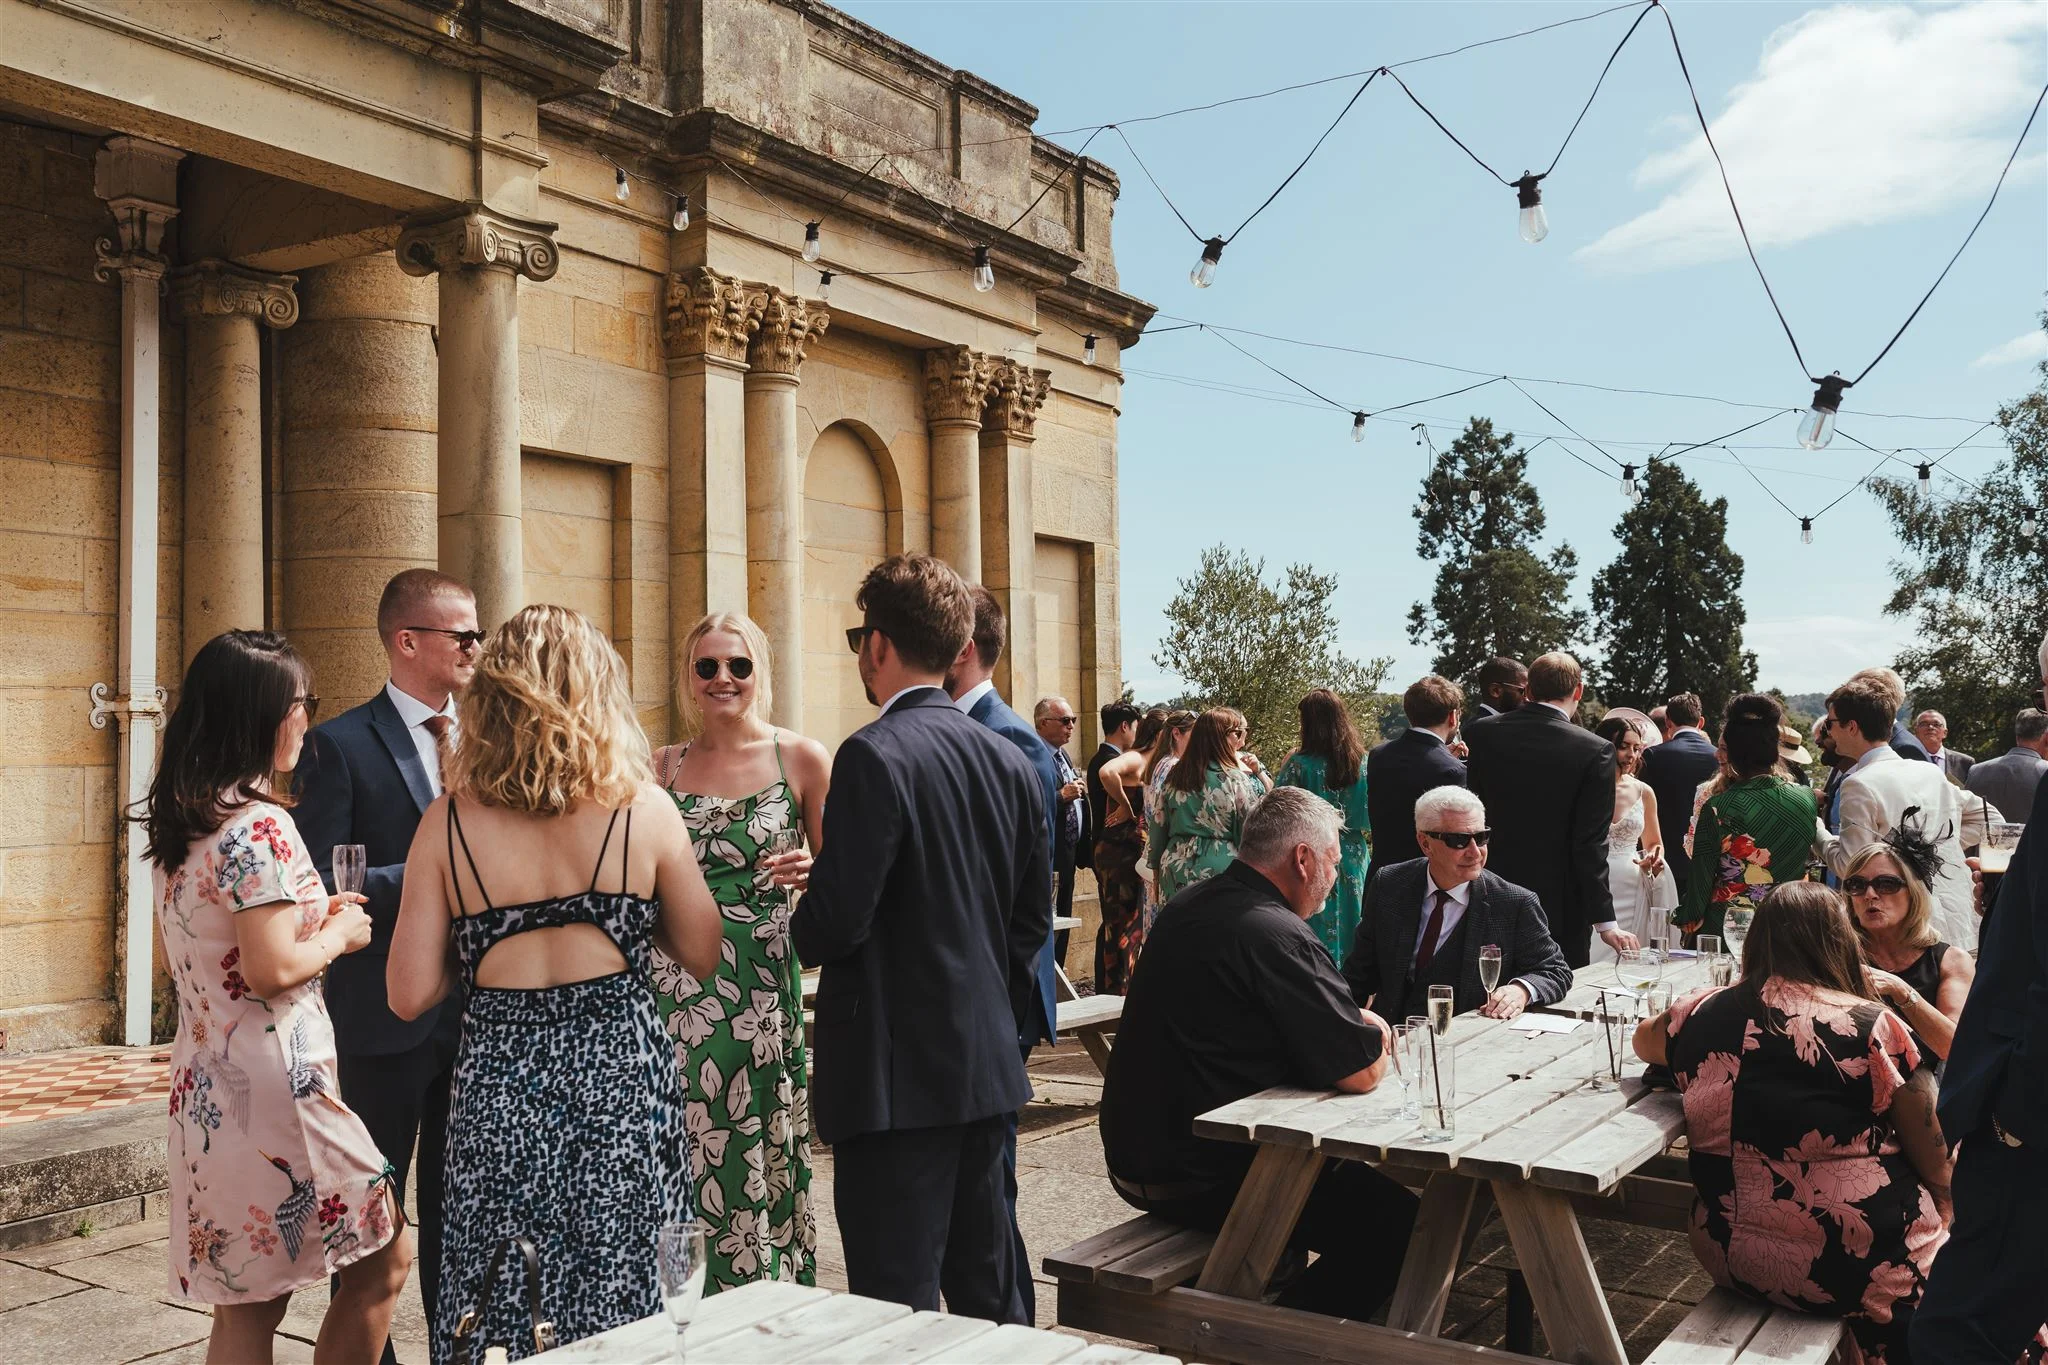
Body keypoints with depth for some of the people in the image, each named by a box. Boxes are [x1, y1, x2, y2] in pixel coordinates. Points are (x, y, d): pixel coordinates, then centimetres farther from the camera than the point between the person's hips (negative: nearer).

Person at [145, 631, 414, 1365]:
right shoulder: (259, 824, -17)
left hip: (204, 1085, 9)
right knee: (385, 1254, 7)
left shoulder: (178, 821, 10)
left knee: (245, 1304, 15)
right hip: (272, 1082, -9)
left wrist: (311, 917, 13)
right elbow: (272, 970, -21)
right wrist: (338, 933, -4)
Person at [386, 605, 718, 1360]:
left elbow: (410, 994, -4)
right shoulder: (645, 809, -8)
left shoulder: (448, 821, -5)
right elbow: (702, 955, 2)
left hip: (499, 1084, 1)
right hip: (621, 1078, -1)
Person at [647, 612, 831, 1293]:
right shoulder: (660, 767, 9)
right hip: (676, 991, 2)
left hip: (763, 993, -2)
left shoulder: (801, 759, 3)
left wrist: (809, 875, -13)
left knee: (760, 1167, 3)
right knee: (682, 1167, 4)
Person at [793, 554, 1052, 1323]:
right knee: (988, 1293, 19)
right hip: (986, 1064, 8)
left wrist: (802, 927, 2)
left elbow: (836, 921, -19)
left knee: (899, 1309, 2)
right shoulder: (1009, 761, 7)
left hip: (895, 1075, -8)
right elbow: (1033, 913, 11)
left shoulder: (875, 755, -16)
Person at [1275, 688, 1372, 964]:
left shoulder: (1300, 764, -14)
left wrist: (1284, 768, 0)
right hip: (1352, 861, 4)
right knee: (1349, 935, 15)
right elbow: (1371, 819, 3)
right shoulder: (1362, 762, -2)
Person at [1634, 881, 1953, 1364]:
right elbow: (1937, 1167, -5)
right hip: (1863, 1268, -5)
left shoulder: (1701, 1015, 0)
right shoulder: (1872, 1028, -12)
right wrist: (1941, 1216, 13)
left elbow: (1644, 1040, 23)